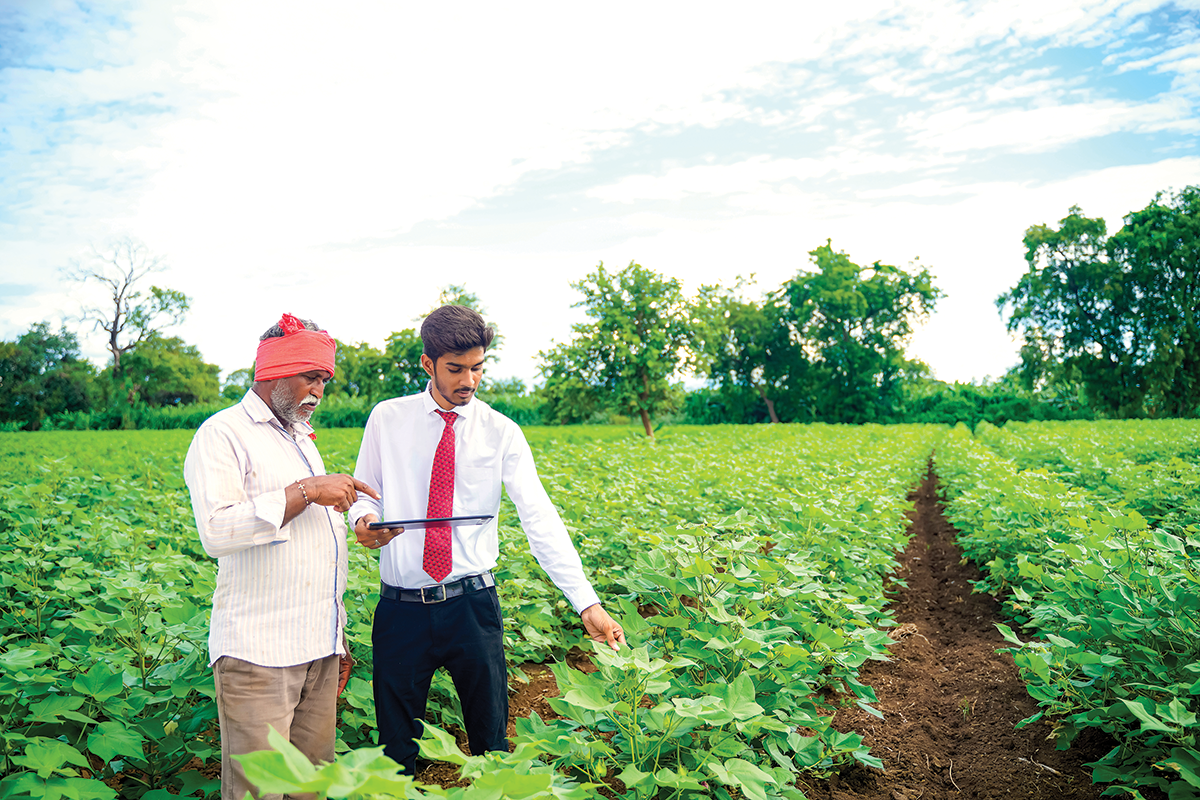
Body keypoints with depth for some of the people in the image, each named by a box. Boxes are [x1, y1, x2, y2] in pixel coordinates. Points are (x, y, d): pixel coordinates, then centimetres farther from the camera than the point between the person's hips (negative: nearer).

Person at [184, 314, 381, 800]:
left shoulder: (302, 439, 19)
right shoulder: (222, 435, -5)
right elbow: (217, 531, -21)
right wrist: (306, 491, -19)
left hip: (319, 650, 7)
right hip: (257, 653, -7)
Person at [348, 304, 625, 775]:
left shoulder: (502, 433, -3)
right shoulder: (387, 420, 2)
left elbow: (539, 518, -10)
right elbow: (365, 492, 11)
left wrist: (586, 602, -20)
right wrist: (363, 519, -15)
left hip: (471, 606, -1)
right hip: (401, 607, 1)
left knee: (491, 742, 9)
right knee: (396, 749, 12)